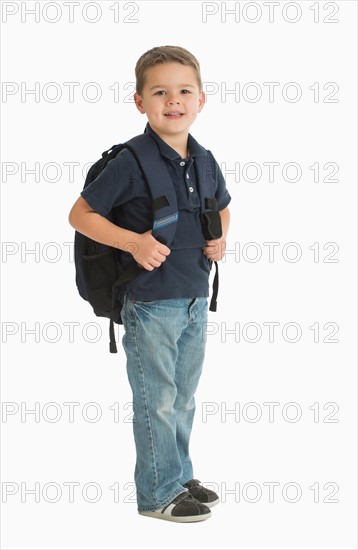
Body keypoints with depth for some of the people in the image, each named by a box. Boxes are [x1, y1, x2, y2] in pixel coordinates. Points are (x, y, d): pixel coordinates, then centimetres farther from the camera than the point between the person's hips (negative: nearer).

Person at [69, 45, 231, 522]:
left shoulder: (205, 162, 3)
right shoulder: (131, 162, -17)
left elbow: (222, 208, 22)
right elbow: (80, 214, -13)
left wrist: (220, 238, 2)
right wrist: (133, 241, -23)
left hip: (195, 300, 6)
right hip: (151, 304, -6)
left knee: (184, 397, 19)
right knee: (157, 401, 4)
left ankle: (180, 476, 35)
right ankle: (159, 493, 18)